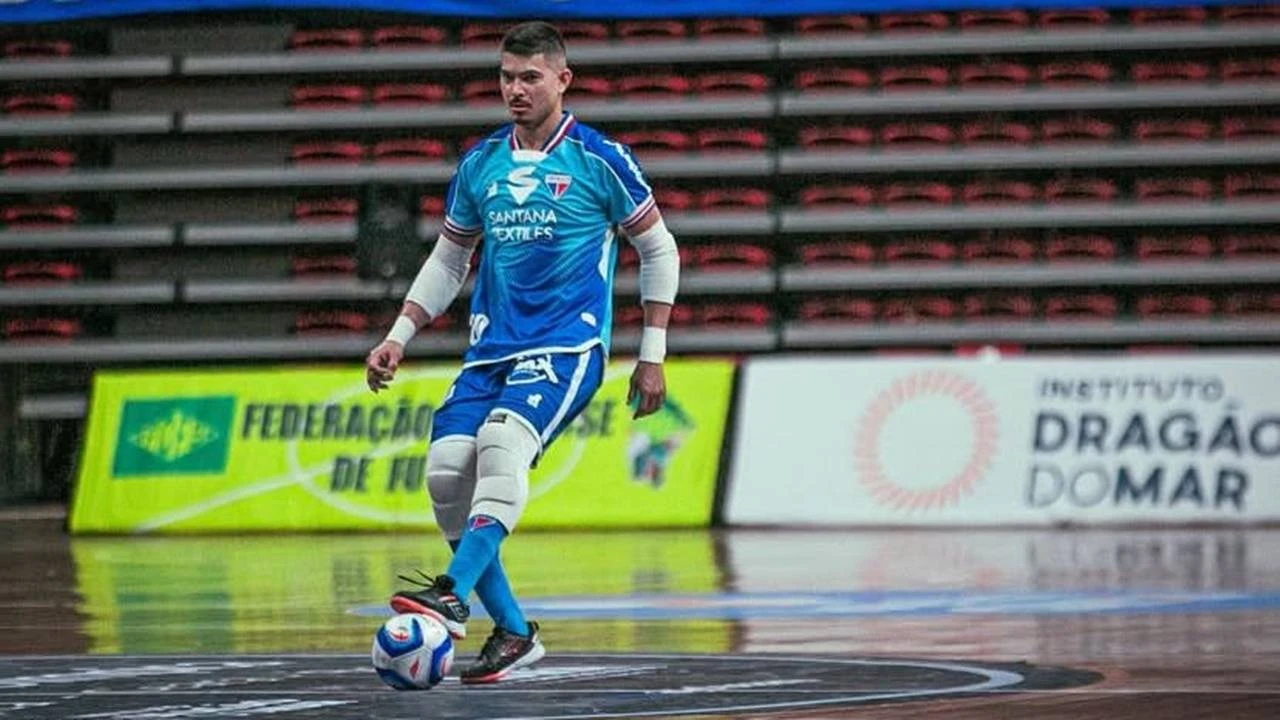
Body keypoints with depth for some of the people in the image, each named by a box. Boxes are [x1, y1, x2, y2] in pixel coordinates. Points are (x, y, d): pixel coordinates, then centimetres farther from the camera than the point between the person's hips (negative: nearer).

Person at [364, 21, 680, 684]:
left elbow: (659, 251, 5)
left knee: (502, 440, -32)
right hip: (491, 348, 6)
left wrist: (652, 355, 2)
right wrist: (398, 338, 13)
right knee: (446, 470, -12)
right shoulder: (479, 164, 12)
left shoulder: (599, 159, -1)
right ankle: (513, 633, -1)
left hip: (569, 345, -6)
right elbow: (448, 261, 23)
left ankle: (454, 595, -43)